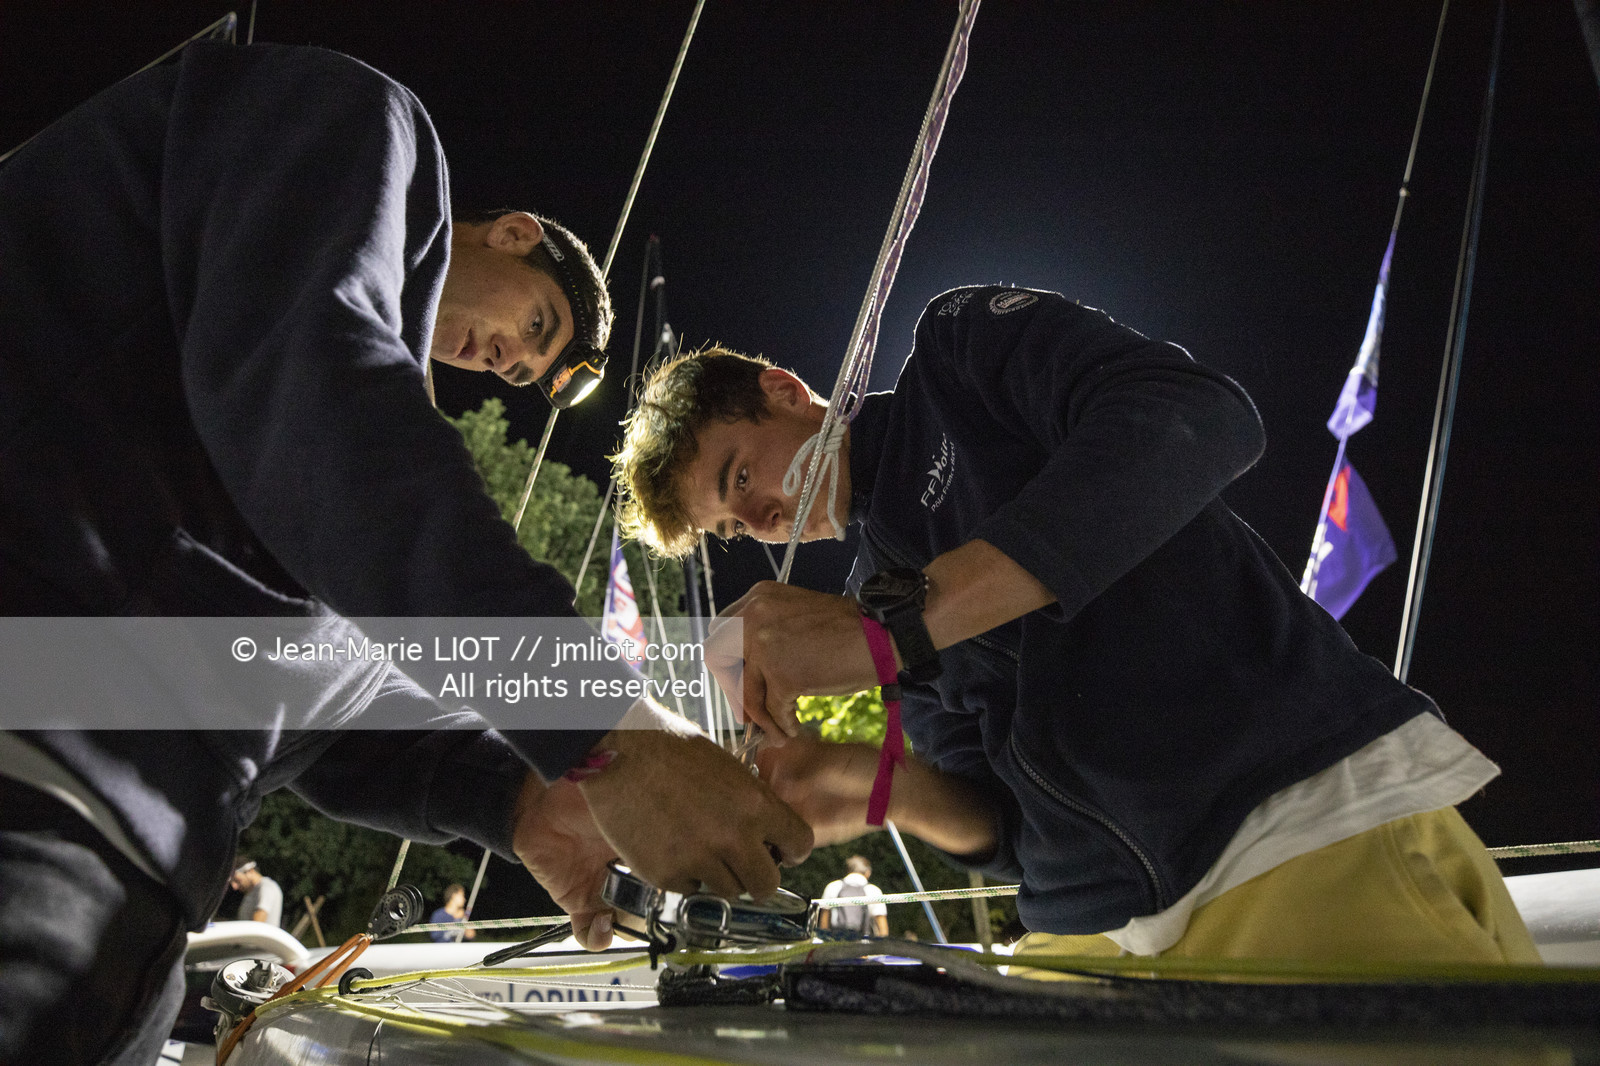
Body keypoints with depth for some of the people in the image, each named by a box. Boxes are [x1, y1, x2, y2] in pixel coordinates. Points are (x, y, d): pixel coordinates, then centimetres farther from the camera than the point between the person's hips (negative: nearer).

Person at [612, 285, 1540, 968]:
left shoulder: (964, 344, 1)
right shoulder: (874, 595, 17)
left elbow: (1203, 419, -21)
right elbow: (1005, 823, 14)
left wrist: (891, 630, -25)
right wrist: (872, 785, -8)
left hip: (1323, 823, -6)